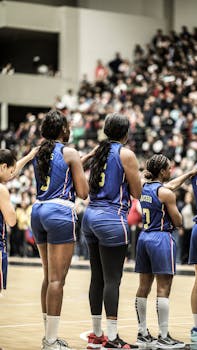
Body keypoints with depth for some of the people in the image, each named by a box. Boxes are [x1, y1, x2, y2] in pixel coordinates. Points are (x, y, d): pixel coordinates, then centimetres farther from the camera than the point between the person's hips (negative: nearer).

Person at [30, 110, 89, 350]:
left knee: (49, 276, 15)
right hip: (60, 212, -7)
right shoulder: (70, 154, -5)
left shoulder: (39, 154, 13)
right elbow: (83, 193, -7)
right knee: (57, 278, -7)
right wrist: (81, 172, 12)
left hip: (38, 211, 7)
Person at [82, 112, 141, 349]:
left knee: (97, 278, 11)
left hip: (91, 214, 7)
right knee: (112, 279, -6)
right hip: (112, 217, -7)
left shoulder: (99, 152, 13)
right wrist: (136, 175, 13)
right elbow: (136, 193, -5)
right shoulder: (126, 154, -7)